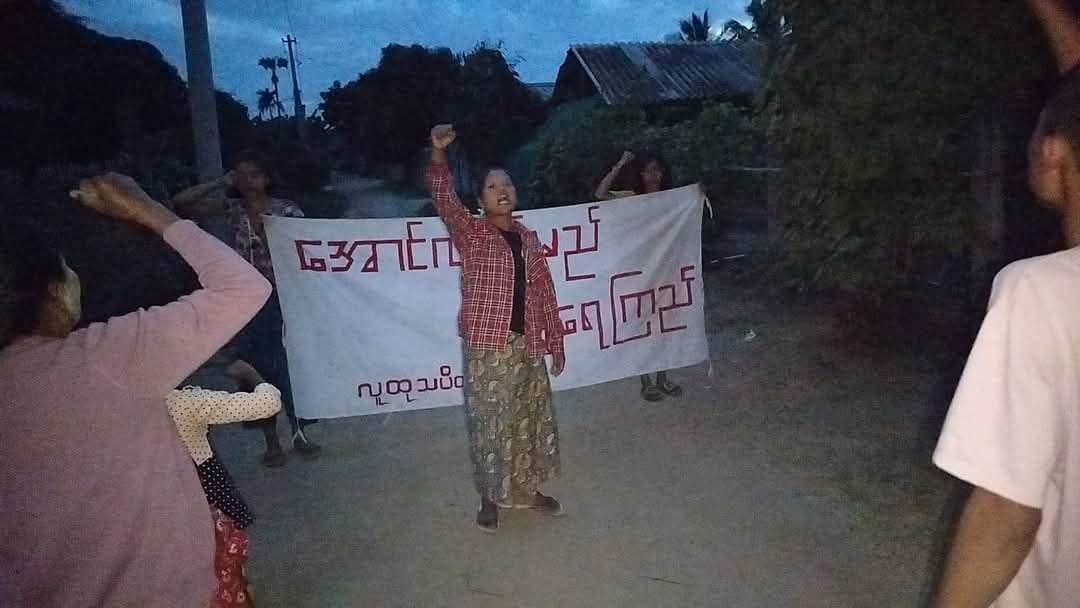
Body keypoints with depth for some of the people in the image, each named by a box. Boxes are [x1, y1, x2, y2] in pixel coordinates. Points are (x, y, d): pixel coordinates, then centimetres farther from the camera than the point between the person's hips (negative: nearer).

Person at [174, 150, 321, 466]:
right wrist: (220, 183, -7)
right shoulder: (230, 208, 2)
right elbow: (180, 203, -2)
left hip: (281, 298, -2)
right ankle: (271, 440, 24)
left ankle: (299, 434, 23)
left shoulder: (287, 210, -6)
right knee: (257, 369, 10)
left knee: (291, 366, 5)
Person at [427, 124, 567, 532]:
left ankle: (530, 490, 33)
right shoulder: (471, 235, -3)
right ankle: (490, 499, 21)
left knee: (531, 420, 15)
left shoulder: (528, 239, 9)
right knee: (489, 424, 4)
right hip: (487, 347, -4)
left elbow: (544, 292, 11)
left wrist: (555, 339, 11)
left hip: (527, 345, 5)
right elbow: (444, 201, -21)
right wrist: (438, 153, -34)